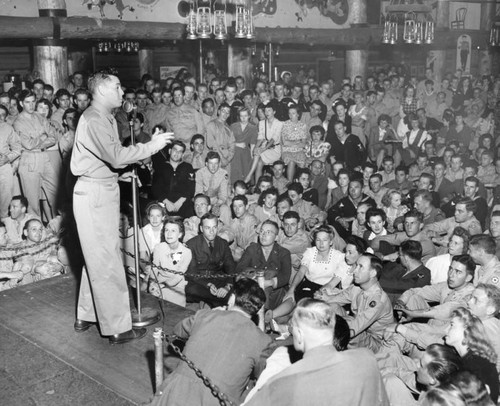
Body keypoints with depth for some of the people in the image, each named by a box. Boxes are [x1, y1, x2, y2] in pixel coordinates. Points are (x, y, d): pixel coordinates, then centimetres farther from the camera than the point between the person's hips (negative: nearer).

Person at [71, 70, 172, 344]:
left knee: (97, 258, 18)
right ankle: (118, 328, 5)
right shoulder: (94, 120, -17)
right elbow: (117, 157, -27)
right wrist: (152, 146, -20)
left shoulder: (105, 118, 16)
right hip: (94, 194, -11)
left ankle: (86, 316, 30)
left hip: (104, 191, 11)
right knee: (107, 262, -4)